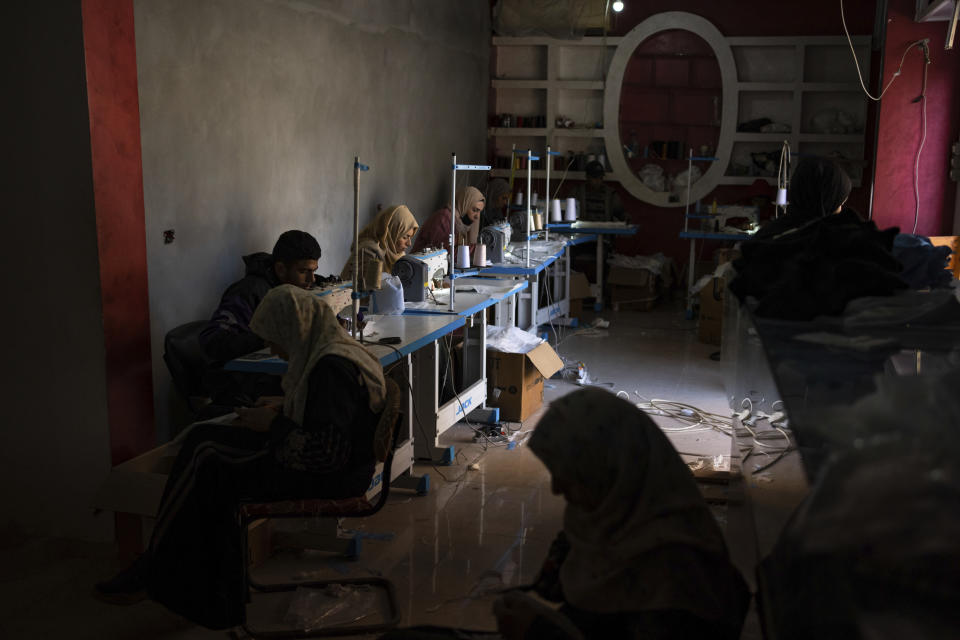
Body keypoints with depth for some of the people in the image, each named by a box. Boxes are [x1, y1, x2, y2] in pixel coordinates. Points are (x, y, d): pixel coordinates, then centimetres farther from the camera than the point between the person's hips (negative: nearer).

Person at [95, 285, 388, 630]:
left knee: (207, 469, -5)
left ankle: (154, 573, 16)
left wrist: (274, 425, -15)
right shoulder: (333, 348, 7)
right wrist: (284, 408, 7)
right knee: (203, 440, 5)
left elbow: (326, 453, -27)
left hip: (331, 477, -10)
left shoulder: (332, 366, -24)